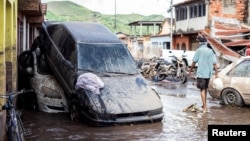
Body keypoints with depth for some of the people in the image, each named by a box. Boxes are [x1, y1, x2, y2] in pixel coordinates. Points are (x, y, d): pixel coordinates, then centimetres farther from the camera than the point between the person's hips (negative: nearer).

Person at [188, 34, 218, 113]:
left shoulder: (199, 51, -6)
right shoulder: (210, 51, 6)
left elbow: (194, 62, -4)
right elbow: (214, 63, 3)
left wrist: (190, 71, 7)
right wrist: (216, 73, 6)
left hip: (201, 73, -5)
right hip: (208, 73, 5)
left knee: (202, 90, -5)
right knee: (205, 89, 19)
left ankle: (205, 108, -10)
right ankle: (204, 105, 31)